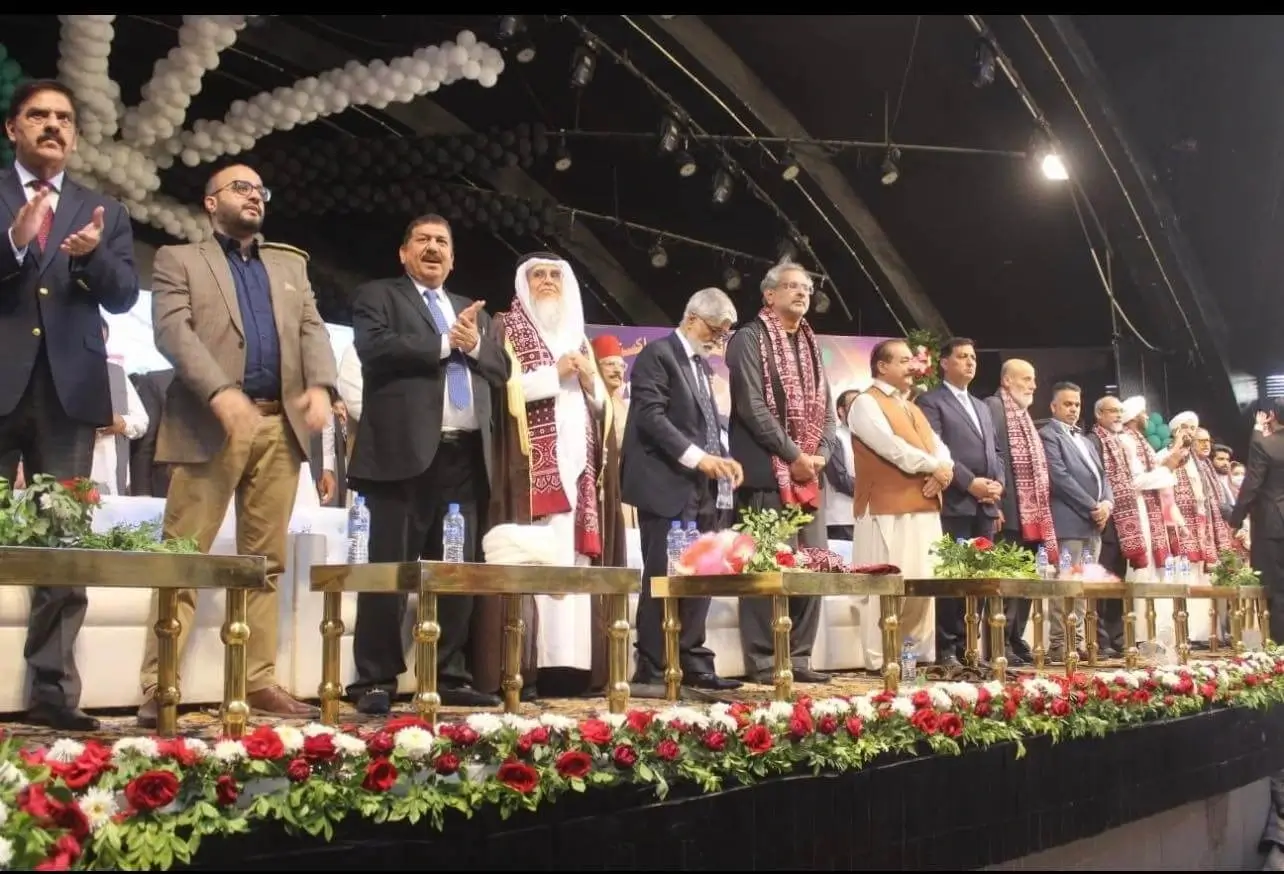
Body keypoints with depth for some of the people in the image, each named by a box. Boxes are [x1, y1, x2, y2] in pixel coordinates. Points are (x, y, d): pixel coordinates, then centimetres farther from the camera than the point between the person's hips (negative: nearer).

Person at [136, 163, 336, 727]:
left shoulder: (290, 265, 24)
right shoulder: (178, 260, 11)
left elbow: (312, 329, 13)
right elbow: (172, 330, -5)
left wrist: (320, 385, -9)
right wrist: (221, 392, -21)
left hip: (280, 425, 4)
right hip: (210, 423, -4)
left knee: (266, 561, 5)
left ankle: (260, 681, 10)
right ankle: (158, 688, -4)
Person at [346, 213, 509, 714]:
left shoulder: (473, 311, 25)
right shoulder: (378, 297, 9)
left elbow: (501, 371, 16)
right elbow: (376, 348, -10)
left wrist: (474, 343, -4)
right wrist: (445, 342, -7)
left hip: (466, 457, 6)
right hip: (406, 452, -5)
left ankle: (449, 676, 14)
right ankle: (376, 680, 0)